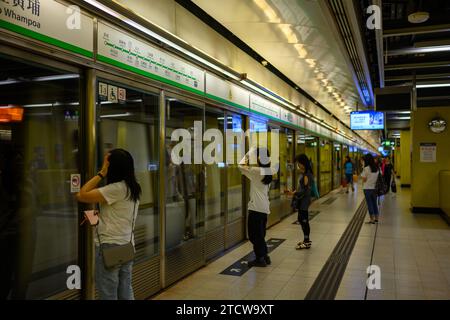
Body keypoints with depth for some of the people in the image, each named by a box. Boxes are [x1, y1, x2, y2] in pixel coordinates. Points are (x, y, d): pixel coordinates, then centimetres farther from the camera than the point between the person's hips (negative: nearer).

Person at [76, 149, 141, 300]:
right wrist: (101, 216, 8)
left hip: (110, 246, -8)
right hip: (126, 245, 8)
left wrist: (101, 173, -13)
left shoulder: (116, 188, -18)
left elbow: (81, 196, -17)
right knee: (126, 292, 15)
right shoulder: (133, 187, 8)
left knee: (108, 294, 4)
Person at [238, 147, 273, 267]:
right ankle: (265, 256, 24)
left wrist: (249, 154, -8)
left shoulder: (257, 171, -17)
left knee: (254, 234, 3)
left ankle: (260, 259, 10)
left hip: (256, 208, -8)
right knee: (260, 234, 18)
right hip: (264, 207, 8)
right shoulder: (266, 171, 8)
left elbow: (241, 166, -16)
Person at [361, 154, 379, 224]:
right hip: (375, 188, 5)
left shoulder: (366, 168, -15)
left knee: (369, 203, 3)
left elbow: (364, 179, -11)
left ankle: (372, 219, 6)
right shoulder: (377, 168, 2)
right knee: (374, 203, 16)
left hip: (367, 188, -5)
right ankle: (376, 218, 22)